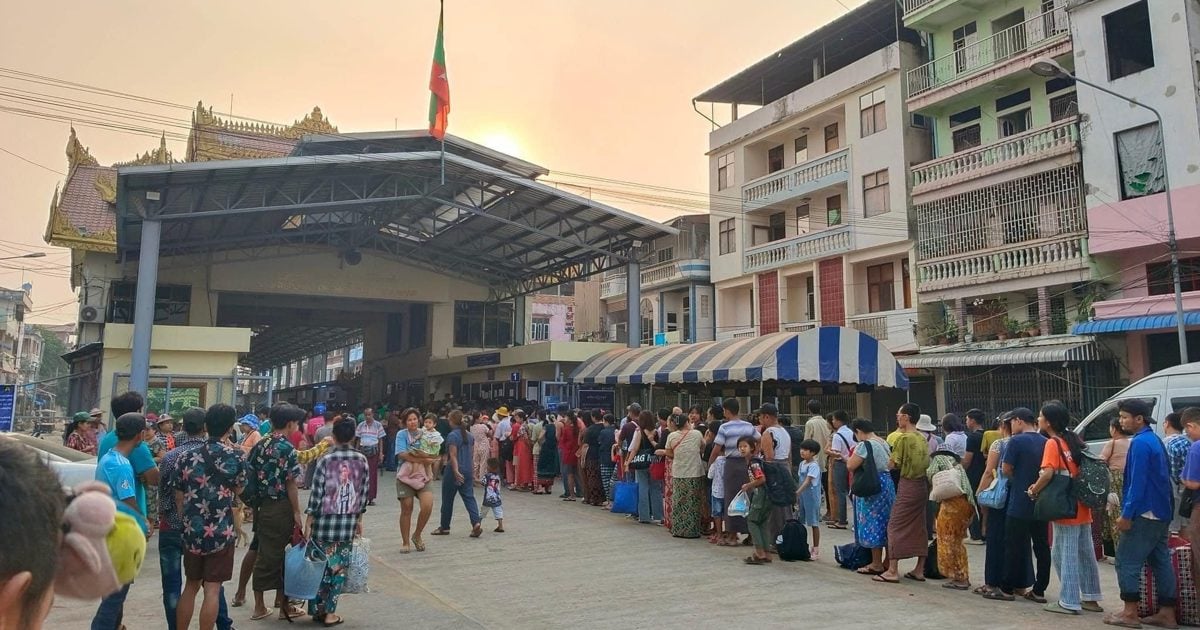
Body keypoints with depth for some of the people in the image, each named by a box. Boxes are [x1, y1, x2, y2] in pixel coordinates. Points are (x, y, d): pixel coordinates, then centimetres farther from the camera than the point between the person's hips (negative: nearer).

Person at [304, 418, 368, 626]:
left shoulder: (326, 460, -9)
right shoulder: (362, 460, -1)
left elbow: (316, 494, -9)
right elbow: (364, 492, 4)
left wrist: (308, 523, -3)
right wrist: (359, 519, 15)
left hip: (325, 520, -1)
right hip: (349, 521, 2)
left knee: (320, 565, 12)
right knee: (339, 567, 9)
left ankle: (318, 609, 19)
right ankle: (329, 612, 12)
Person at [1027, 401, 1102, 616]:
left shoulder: (1053, 443, -14)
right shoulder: (1075, 440, 11)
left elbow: (1048, 473, -26)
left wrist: (1034, 491, -11)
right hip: (1082, 507, 9)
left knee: (1065, 555, -2)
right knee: (1085, 554, 15)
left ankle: (1069, 602, 2)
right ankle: (1090, 598, 23)